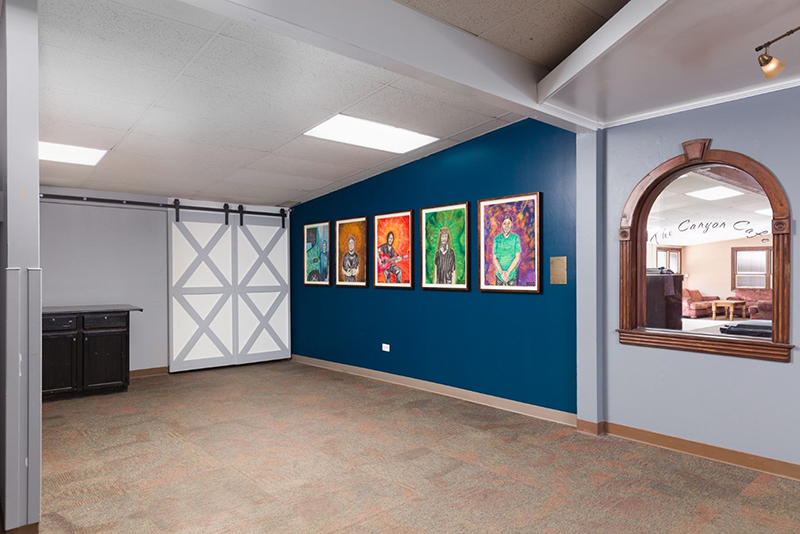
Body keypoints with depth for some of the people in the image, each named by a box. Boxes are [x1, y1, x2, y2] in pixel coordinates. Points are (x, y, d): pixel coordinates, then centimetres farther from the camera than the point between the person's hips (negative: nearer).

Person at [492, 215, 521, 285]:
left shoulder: (515, 237, -3)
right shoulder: (497, 239, -1)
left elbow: (517, 257, -6)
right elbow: (494, 258, -2)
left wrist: (507, 272, -14)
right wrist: (501, 272, -15)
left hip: (512, 274, -1)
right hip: (499, 274, 1)